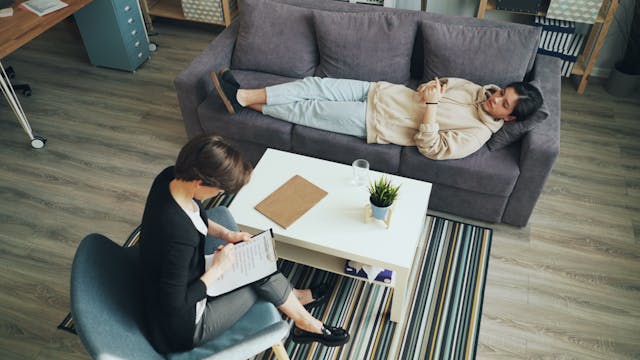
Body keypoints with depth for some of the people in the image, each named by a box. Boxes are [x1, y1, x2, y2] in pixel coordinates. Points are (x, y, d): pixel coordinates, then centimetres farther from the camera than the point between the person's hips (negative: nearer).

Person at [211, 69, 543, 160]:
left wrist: (431, 105, -25)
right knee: (315, 84, -6)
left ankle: (244, 101, 7)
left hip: (373, 121, -7)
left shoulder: (476, 135, -14)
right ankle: (242, 96, 2)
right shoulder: (475, 89, 7)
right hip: (378, 91, 7)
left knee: (308, 110, -9)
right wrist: (428, 88, -6)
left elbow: (429, 147, -21)